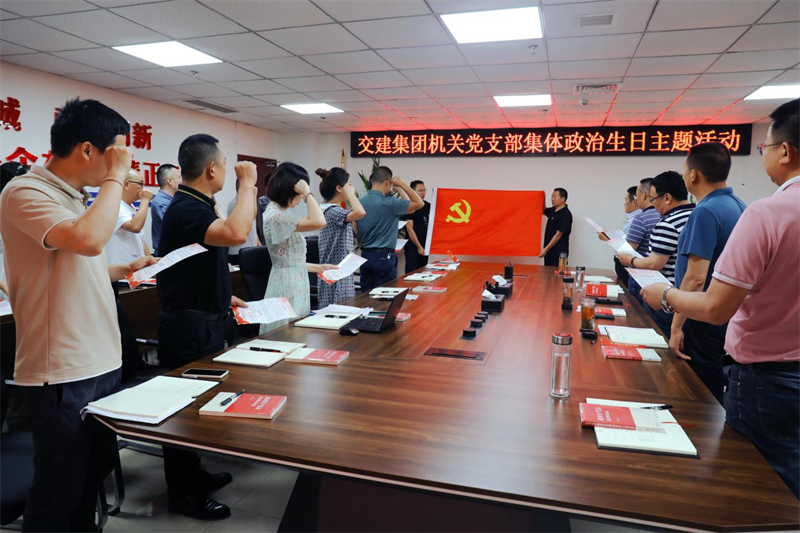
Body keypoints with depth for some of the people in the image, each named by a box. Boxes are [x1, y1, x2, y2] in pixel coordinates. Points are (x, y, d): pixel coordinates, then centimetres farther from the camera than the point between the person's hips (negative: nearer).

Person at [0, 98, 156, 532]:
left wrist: (125, 270, 14)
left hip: (102, 364, 9)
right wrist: (116, 177, -21)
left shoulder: (74, 197, 11)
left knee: (93, 475, 22)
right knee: (58, 495, 7)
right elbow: (88, 240, -34)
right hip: (61, 375, -9)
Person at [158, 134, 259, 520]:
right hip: (190, 327, -10)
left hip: (204, 321, 10)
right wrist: (247, 183, -28)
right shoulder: (185, 209, -21)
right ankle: (182, 493, 19)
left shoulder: (196, 205, 11)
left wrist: (224, 298, 14)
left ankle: (192, 473, 36)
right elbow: (236, 233, -40)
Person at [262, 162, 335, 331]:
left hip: (294, 284, 10)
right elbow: (318, 222, -33)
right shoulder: (276, 215, -19)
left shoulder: (280, 213, 13)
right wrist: (306, 192, -22)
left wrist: (318, 268, 15)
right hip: (287, 287, -10)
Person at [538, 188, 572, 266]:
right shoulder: (553, 211, 9)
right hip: (550, 250, 8)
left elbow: (558, 235, -18)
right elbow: (543, 211, 29)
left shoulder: (565, 214, -16)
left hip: (559, 252, -8)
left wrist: (545, 249, -19)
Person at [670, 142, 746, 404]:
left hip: (704, 323, -9)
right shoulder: (739, 207, 8)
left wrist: (676, 327, -20)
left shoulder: (706, 211, -20)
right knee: (715, 393, 19)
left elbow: (695, 277, -25)